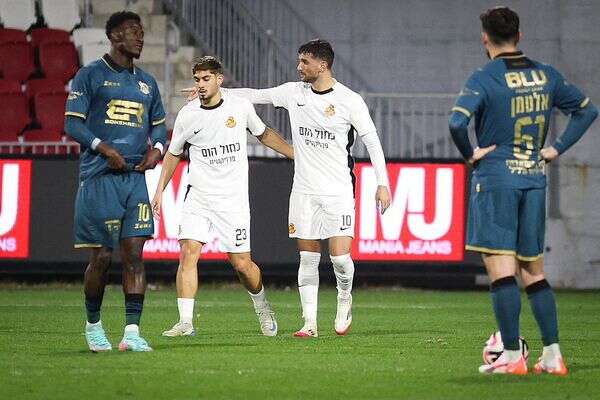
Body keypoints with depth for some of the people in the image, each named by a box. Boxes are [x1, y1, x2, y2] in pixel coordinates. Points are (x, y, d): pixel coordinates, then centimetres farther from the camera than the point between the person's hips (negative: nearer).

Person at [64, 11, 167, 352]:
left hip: (136, 177, 4)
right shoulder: (91, 75, 1)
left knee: (134, 254, -5)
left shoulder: (146, 83, 17)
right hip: (99, 179, -4)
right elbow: (72, 123, -4)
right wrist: (102, 147, -18)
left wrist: (157, 149, 2)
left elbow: (159, 126, 24)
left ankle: (132, 332, -8)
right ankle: (94, 326, 17)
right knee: (102, 256, -1)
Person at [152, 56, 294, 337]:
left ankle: (261, 305, 31)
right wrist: (159, 192, 8)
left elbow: (264, 134, 17)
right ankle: (185, 322, -15)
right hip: (198, 196, 1)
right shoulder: (187, 115, -1)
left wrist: (299, 155, 15)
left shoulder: (240, 107, -2)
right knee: (188, 253, -16)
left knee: (241, 263, 2)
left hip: (233, 198, -1)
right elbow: (173, 154, 13)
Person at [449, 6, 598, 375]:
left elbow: (457, 122, -24)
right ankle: (553, 356, 9)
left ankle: (512, 357, -7)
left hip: (495, 178, -6)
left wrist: (470, 154, -8)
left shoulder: (484, 79, -10)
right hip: (535, 178, 6)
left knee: (501, 271, -4)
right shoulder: (545, 75, 8)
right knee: (533, 271, 13)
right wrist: (557, 148, 13)